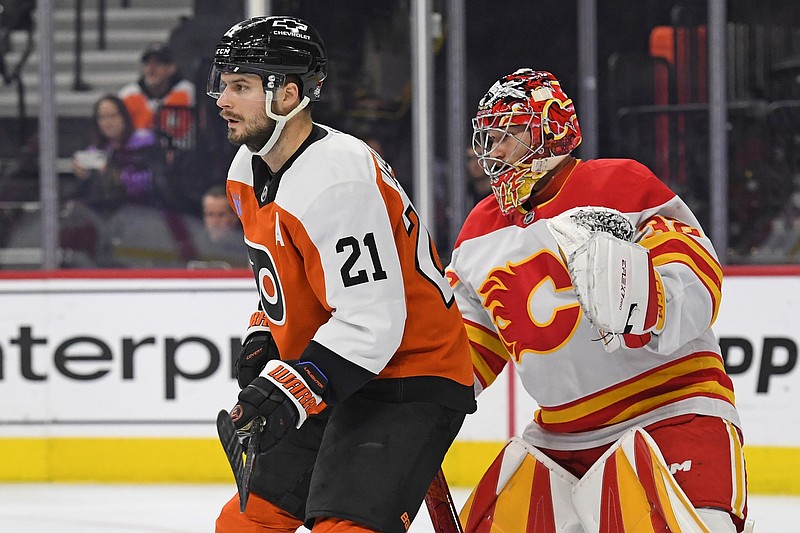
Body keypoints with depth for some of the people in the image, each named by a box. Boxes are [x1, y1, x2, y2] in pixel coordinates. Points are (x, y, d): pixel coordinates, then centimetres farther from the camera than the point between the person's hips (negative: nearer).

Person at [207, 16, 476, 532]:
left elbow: (371, 324, -30)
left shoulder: (335, 182, -26)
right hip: (333, 384, 10)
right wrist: (263, 339, 9)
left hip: (409, 383, -10)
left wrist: (291, 388, -32)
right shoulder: (251, 171, 5)